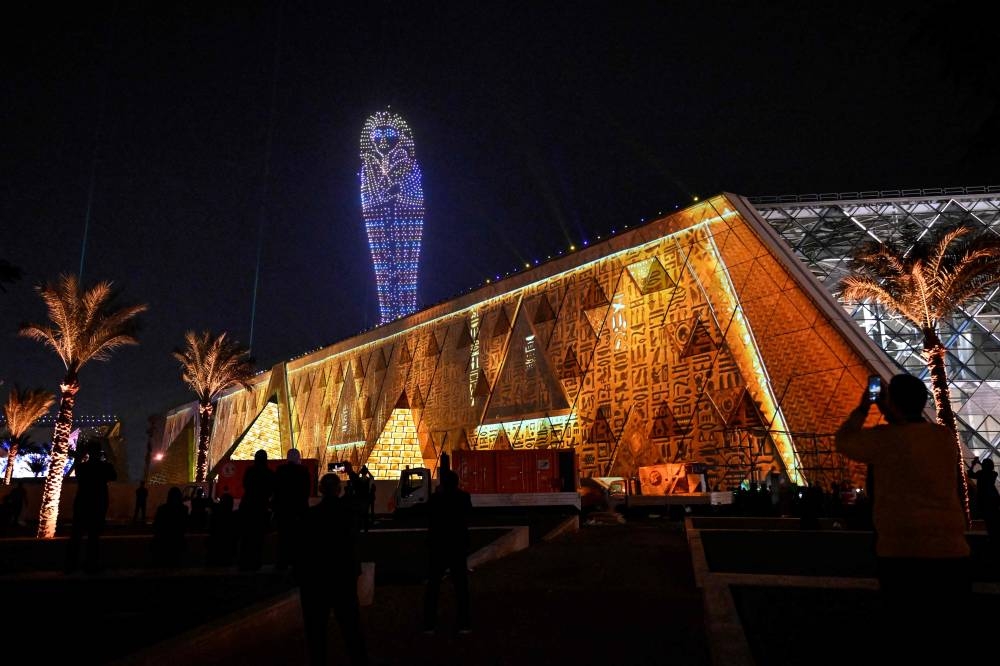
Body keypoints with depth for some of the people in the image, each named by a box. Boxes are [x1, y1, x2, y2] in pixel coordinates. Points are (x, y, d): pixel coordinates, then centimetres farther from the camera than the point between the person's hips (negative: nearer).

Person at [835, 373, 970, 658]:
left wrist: (862, 408, 18)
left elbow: (842, 440, 8)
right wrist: (887, 409, 25)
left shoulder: (884, 439, -9)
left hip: (903, 553, -5)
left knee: (902, 634, 5)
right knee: (942, 635, 14)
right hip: (952, 552, 5)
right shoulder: (946, 436, 6)